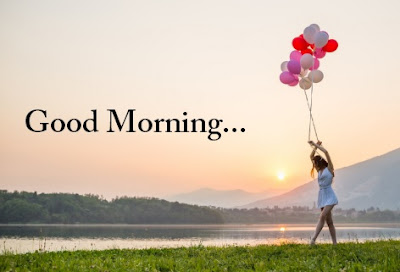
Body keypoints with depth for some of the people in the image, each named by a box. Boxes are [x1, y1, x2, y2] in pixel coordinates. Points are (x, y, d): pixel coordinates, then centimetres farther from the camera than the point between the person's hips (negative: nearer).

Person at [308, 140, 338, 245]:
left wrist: (315, 144, -4)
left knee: (322, 216, -22)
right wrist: (315, 146, 11)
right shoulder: (320, 170, 17)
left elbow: (326, 152, -10)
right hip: (322, 196, 8)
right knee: (329, 221, 5)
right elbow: (311, 156, 22)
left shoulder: (329, 168, 0)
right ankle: (334, 243, 5)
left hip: (329, 196, -8)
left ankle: (313, 239, -32)